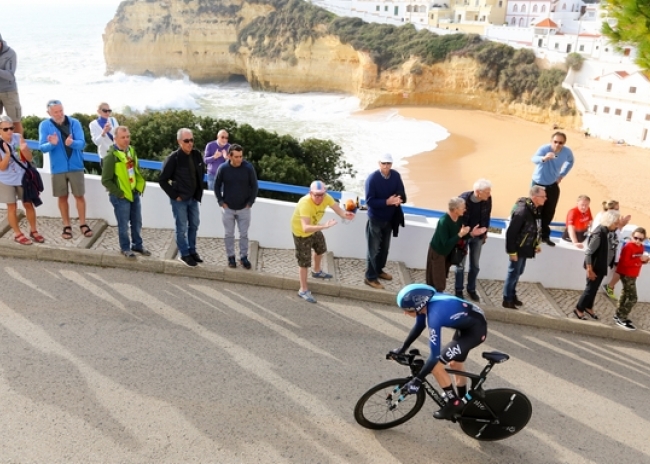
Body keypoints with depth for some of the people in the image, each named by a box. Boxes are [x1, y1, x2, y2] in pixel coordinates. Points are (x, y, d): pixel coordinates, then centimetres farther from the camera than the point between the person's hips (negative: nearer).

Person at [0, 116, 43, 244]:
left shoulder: (18, 137, -10)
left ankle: (33, 231, 25)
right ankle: (18, 234, 18)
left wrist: (24, 149, -26)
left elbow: (29, 158, -5)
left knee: (28, 204, 9)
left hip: (22, 177, 3)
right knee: (12, 207, 6)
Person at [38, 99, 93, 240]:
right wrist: (52, 144, -31)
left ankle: (83, 224, 17)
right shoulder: (44, 125, -3)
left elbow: (82, 143, -11)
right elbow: (42, 147, -9)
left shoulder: (74, 123, -4)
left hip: (75, 166, 0)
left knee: (79, 196, 4)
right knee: (62, 197, 10)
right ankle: (67, 226, 21)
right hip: (58, 168, 0)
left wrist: (72, 143, -34)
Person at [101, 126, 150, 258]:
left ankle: (137, 245, 32)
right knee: (123, 224, 6)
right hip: (121, 196, -7)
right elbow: (106, 180, -18)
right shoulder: (111, 156, -18)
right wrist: (119, 193, -15)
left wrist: (140, 187, 10)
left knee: (137, 222, 16)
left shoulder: (131, 150, 5)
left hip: (134, 193, 7)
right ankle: (125, 248, 22)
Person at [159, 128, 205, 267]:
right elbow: (162, 180, -13)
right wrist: (174, 195, -13)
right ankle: (184, 254, 20)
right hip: (180, 199, -6)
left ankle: (192, 250, 34)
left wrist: (199, 191, 9)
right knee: (182, 227, 5)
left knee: (194, 225, 17)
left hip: (193, 198, 6)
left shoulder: (197, 155, -3)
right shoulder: (173, 158, -19)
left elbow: (202, 172, 14)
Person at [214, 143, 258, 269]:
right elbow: (217, 186, 1)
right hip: (228, 208, 0)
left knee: (244, 234, 9)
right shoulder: (223, 168, -12)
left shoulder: (248, 168, -13)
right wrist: (221, 201, -4)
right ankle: (231, 257, 26)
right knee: (229, 235, 11)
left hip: (244, 208, 0)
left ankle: (244, 257, 24)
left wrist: (250, 202, -5)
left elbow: (254, 186, -3)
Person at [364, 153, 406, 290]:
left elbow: (401, 193, 0)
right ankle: (370, 277, 11)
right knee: (374, 249, 0)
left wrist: (399, 199, -24)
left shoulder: (396, 176, -5)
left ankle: (379, 270, 38)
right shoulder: (372, 179, -21)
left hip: (389, 218, 6)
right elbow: (369, 201, -21)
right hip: (375, 219, -6)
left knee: (385, 247, 20)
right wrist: (387, 202, -31)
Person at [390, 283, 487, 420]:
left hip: (476, 330, -9)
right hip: (467, 322, 9)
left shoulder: (435, 314, -34)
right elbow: (418, 327, 10)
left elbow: (434, 355, -31)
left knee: (436, 367, -10)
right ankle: (462, 401, 46)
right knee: (455, 364, 26)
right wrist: (402, 349, 12)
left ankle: (454, 403, 10)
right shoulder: (425, 302, -10)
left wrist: (417, 380, -26)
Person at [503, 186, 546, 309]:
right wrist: (512, 251, -22)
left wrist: (536, 244, 14)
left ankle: (512, 295, 35)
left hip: (525, 248, 9)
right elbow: (511, 232, -25)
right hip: (518, 248, -9)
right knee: (513, 273, 3)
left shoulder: (536, 209, 1)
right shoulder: (522, 211, -27)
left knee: (518, 272, 20)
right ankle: (507, 300, 15)